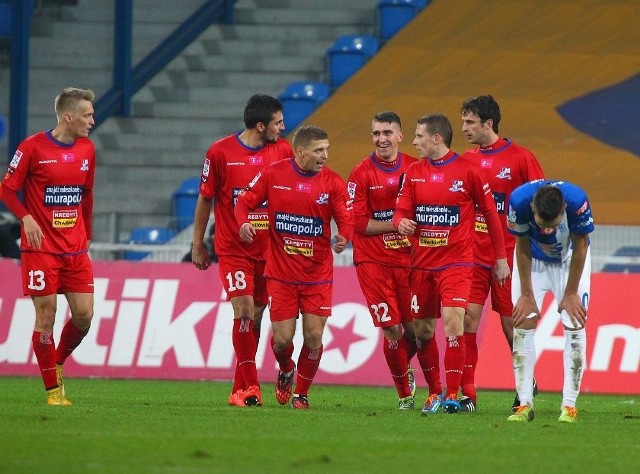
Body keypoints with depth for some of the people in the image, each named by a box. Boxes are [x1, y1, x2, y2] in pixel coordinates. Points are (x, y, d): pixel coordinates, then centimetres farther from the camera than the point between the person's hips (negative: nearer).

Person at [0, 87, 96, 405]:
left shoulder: (86, 150, 8)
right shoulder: (33, 147, -9)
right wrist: (26, 218, -16)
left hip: (75, 250, 5)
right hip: (40, 248, -5)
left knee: (84, 315, -2)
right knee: (46, 316, -5)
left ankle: (58, 363, 23)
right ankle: (53, 389, 3)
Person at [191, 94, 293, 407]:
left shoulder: (282, 151, 2)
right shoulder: (220, 152, -5)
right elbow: (205, 198, 5)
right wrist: (198, 243, 8)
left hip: (269, 249, 3)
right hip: (232, 249, -3)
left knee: (255, 316, 6)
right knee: (244, 311, -13)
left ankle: (241, 388, 16)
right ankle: (249, 388, -8)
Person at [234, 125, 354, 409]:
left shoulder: (332, 182, -3)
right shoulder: (273, 175, -4)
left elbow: (346, 220, -5)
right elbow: (245, 202, 5)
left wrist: (343, 237, -28)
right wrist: (244, 223, -17)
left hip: (318, 274, 1)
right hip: (281, 273, -1)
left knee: (313, 337, -4)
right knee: (282, 338, -3)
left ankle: (301, 393, 18)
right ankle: (285, 372, 33)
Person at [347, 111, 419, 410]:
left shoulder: (415, 169, 5)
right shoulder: (361, 174, -4)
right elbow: (356, 223, -8)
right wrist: (396, 224, -16)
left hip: (408, 259, 3)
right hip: (373, 261, -3)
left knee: (415, 328, 1)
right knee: (392, 329, -6)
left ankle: (404, 367, 34)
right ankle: (404, 393, 10)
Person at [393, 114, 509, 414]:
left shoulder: (468, 170, -5)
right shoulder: (414, 172, 8)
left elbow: (490, 213, 1)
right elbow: (401, 211, 8)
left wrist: (501, 258, 3)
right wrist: (402, 223, -17)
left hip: (456, 262, -5)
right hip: (422, 263, 5)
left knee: (453, 325, -18)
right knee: (422, 332, 8)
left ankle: (453, 395, -16)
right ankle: (434, 392, 23)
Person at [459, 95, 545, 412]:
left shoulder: (520, 158, -5)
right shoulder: (466, 161, 8)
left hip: (508, 253, -3)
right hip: (472, 254, 3)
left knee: (511, 323, 5)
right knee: (467, 318, -8)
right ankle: (467, 394, -6)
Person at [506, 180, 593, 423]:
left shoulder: (577, 200, -37)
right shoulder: (519, 200, -35)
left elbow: (580, 246, -19)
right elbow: (522, 247, -18)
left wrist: (571, 293, -12)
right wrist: (527, 294, -12)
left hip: (569, 259, -1)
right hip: (533, 259, 1)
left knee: (574, 325, -11)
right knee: (523, 323, -9)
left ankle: (569, 405, -9)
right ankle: (525, 404, -7)